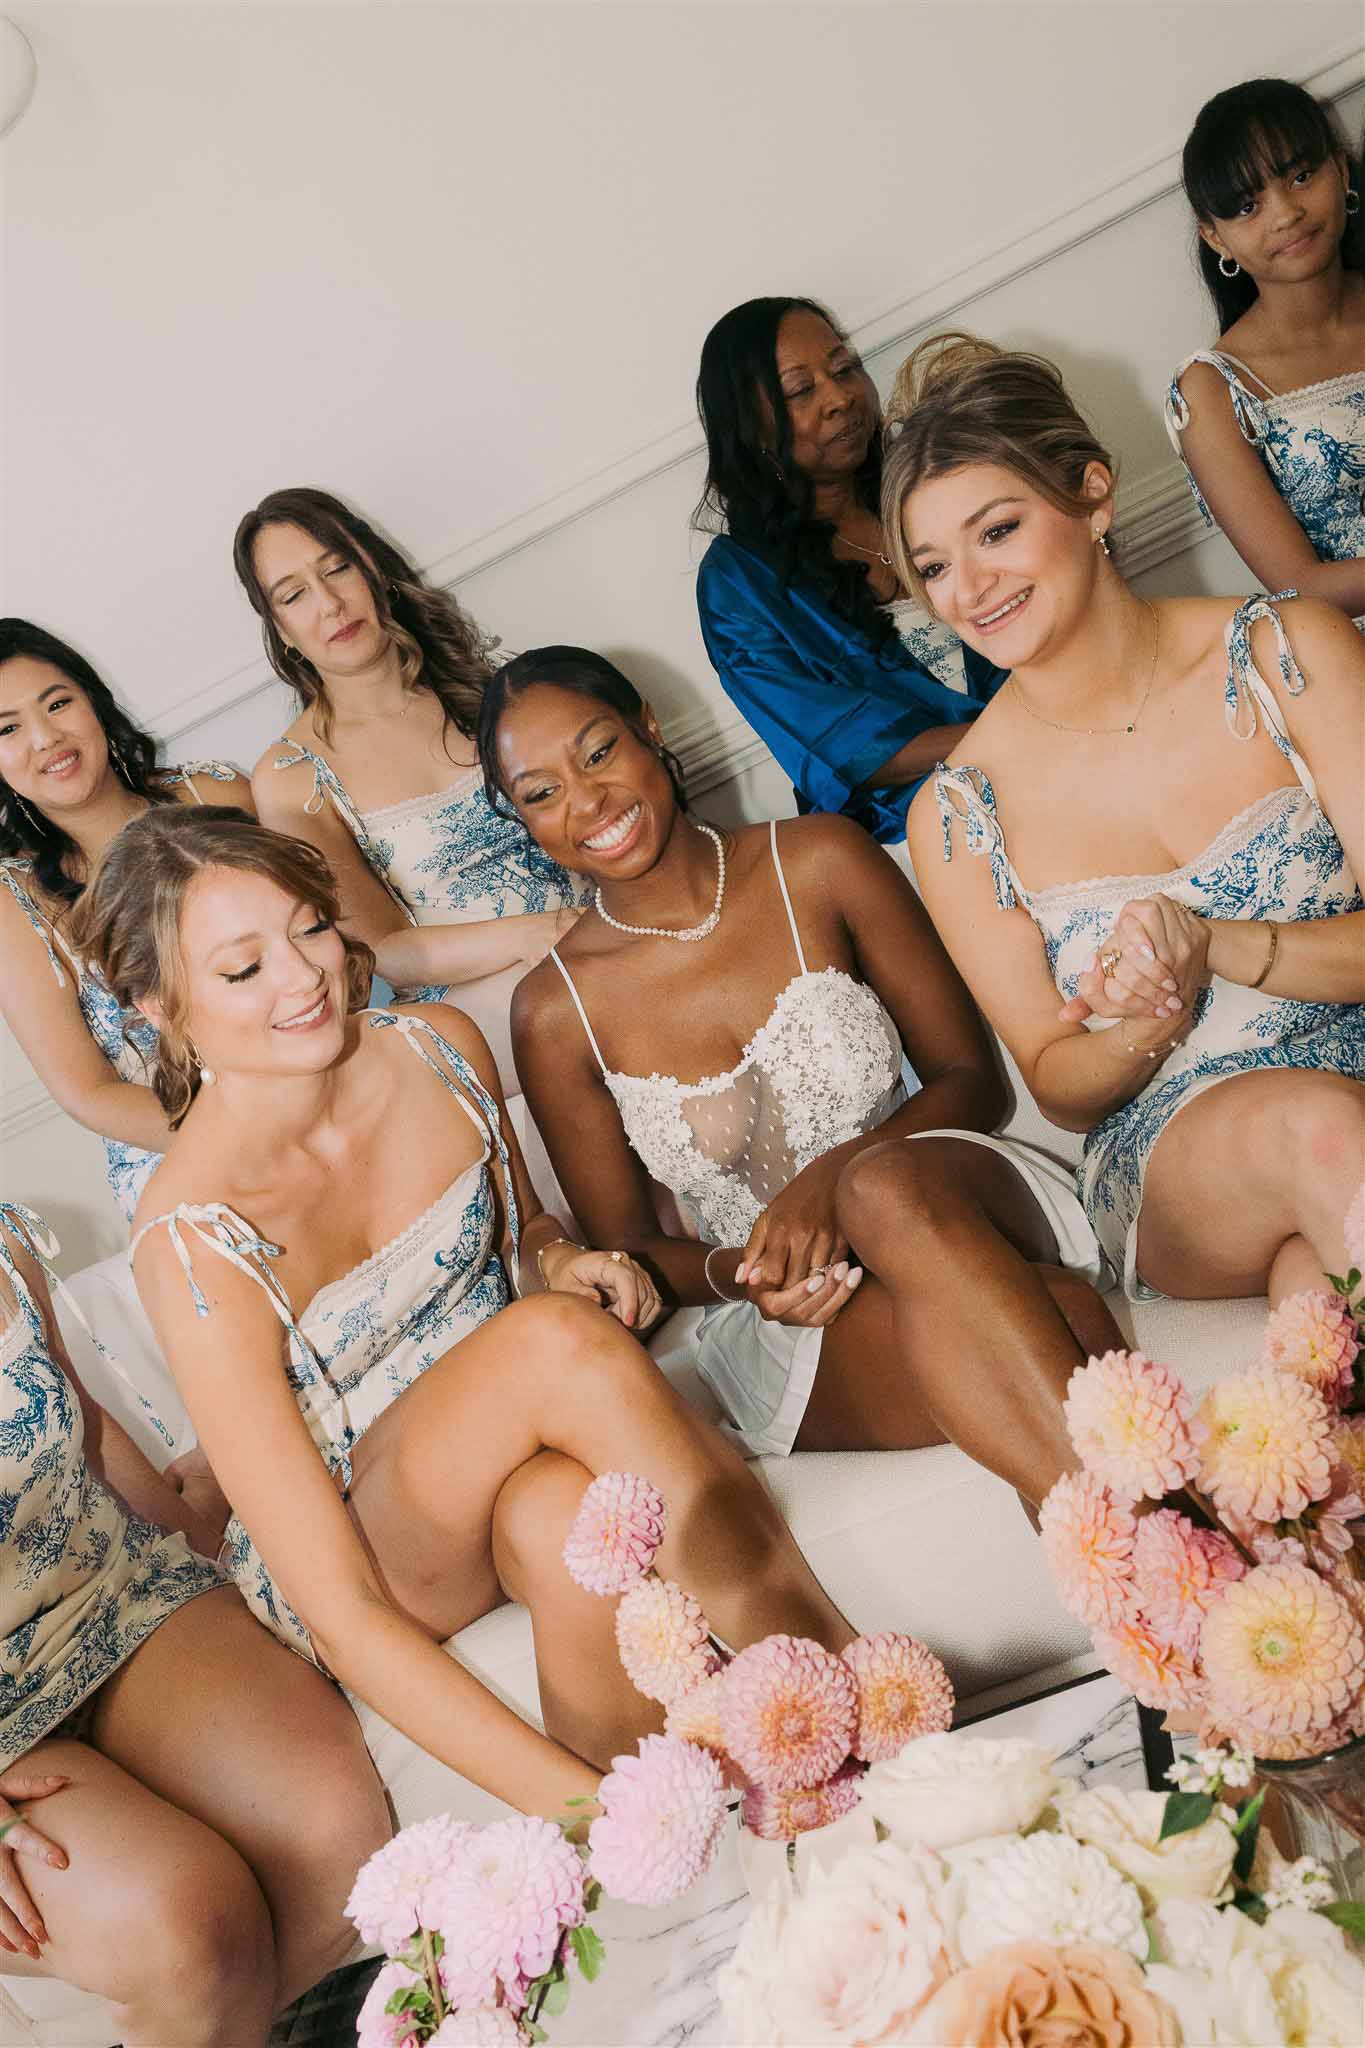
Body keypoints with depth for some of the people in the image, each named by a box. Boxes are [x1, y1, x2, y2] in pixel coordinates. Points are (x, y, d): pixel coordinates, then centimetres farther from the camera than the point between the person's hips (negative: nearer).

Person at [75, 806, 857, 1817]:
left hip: (514, 1455, 4)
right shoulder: (195, 1242, -24)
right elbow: (342, 1612, -25)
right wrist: (583, 1805, -32)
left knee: (559, 1511, -36)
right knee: (560, 1335, -34)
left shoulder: (439, 1049, -9)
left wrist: (561, 1260, -11)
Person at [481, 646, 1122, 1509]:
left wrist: (838, 1176, -19)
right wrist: (736, 1273, -17)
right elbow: (630, 1248, 7)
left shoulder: (816, 863, -1)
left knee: (889, 1187, -37)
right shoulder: (556, 1011, -1)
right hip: (788, 1339, -1)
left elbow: (972, 1078, 1)